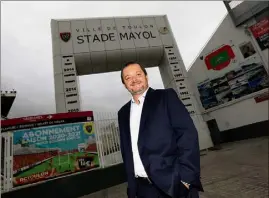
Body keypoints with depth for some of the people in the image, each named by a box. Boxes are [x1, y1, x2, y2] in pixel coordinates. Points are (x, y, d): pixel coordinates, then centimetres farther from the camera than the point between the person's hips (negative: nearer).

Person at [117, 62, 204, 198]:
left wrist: (185, 177, -17)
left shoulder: (166, 96, -4)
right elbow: (126, 150, 13)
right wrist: (131, 184, 9)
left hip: (173, 182, -4)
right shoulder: (123, 113, 11)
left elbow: (188, 134, -11)